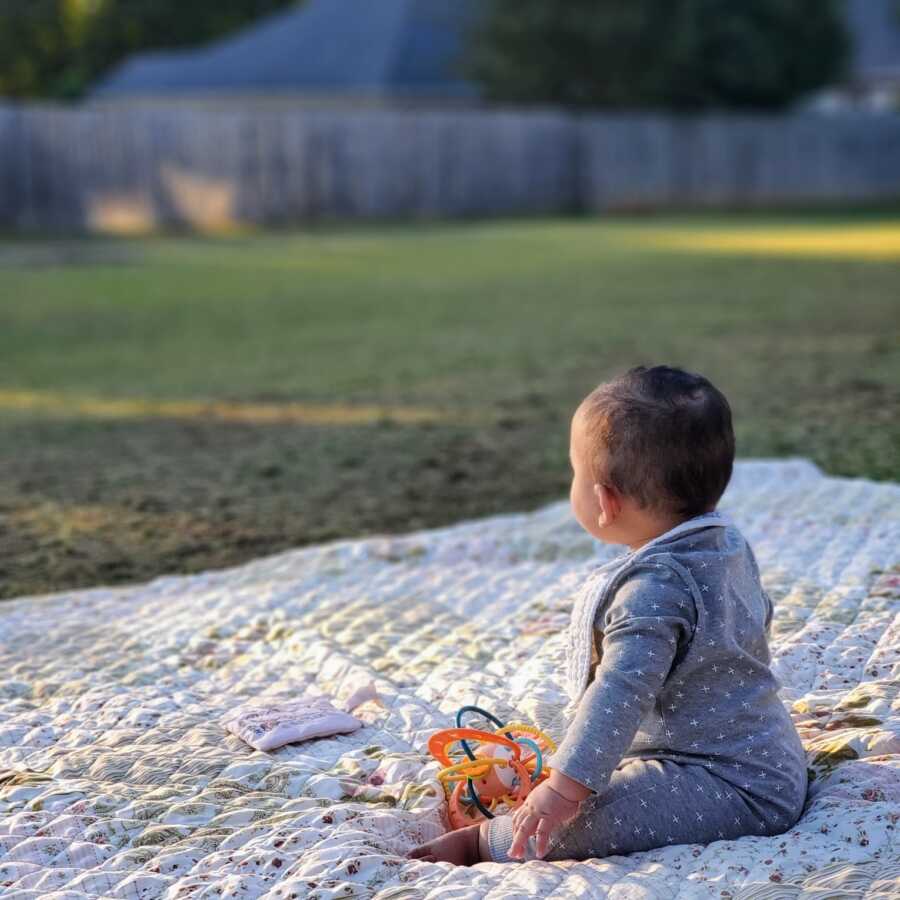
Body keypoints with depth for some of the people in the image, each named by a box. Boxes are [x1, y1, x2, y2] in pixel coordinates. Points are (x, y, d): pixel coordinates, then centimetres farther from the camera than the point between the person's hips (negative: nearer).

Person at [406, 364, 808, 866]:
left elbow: (620, 695, -33)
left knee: (583, 818, -26)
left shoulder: (652, 589, -26)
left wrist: (564, 790, -33)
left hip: (739, 790, -11)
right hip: (769, 755, 12)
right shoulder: (730, 542, 5)